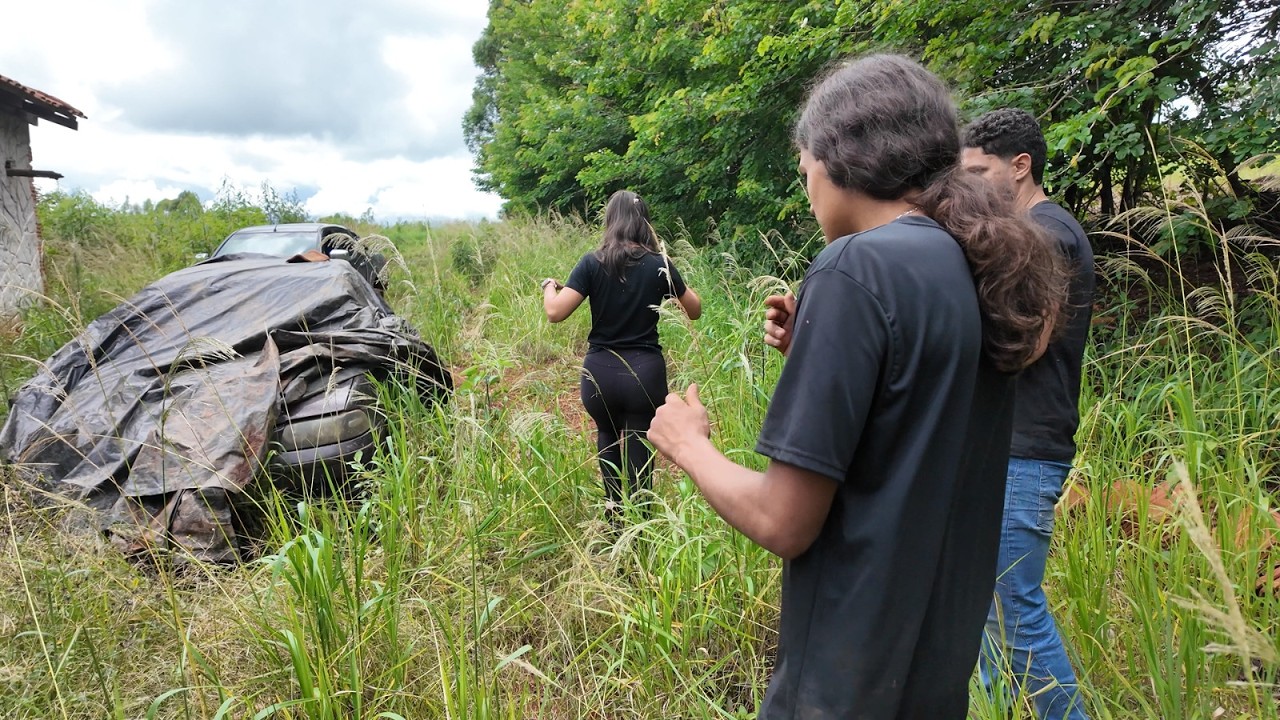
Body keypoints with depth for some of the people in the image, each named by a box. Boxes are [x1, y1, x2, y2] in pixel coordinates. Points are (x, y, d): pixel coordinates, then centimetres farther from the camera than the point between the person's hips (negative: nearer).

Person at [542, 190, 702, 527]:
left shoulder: (592, 263, -6)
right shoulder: (659, 264, -2)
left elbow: (555, 312, -10)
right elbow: (695, 310, 8)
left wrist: (549, 286, 10)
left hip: (599, 372, 1)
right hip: (645, 372, -1)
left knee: (608, 436, 27)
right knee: (639, 455, 7)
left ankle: (614, 513, 25)